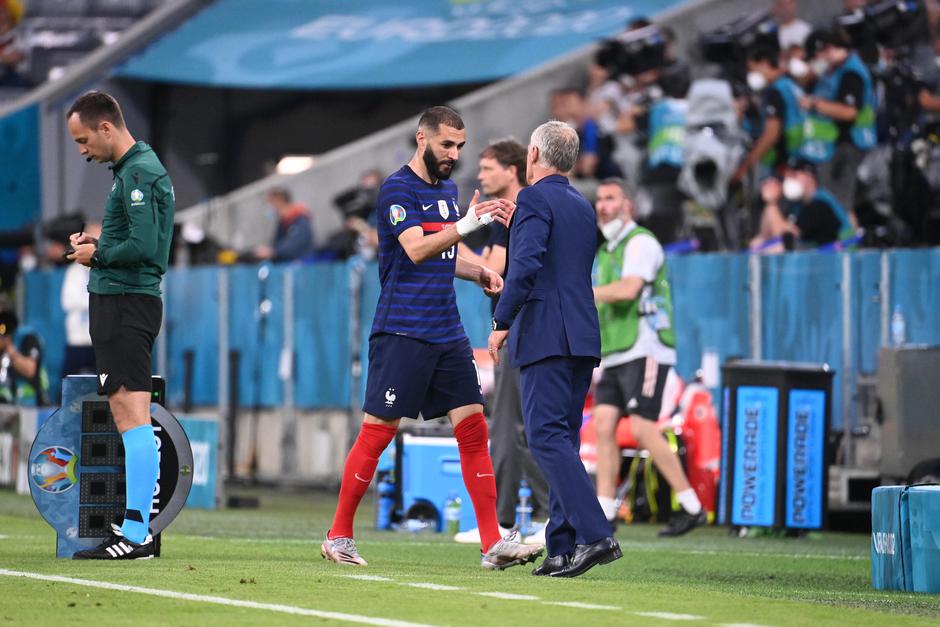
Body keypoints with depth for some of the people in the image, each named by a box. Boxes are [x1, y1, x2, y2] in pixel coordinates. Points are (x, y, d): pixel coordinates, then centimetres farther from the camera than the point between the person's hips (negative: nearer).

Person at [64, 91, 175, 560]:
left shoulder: (139, 173, -14)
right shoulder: (133, 169, 18)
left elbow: (143, 247, -22)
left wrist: (98, 255, -8)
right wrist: (98, 243, 10)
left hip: (126, 304, -11)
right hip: (117, 301, 11)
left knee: (133, 418, -12)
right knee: (128, 421, 11)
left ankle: (136, 534, -15)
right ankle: (133, 529, 14)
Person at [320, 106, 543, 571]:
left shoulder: (447, 189, 16)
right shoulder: (398, 190, -8)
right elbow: (416, 249, -23)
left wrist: (478, 274, 11)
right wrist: (465, 225, -33)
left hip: (447, 333, 7)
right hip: (402, 334, -7)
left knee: (473, 429, -1)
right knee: (377, 432, -4)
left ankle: (493, 543, -2)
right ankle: (339, 537, 8)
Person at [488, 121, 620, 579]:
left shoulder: (535, 200, -6)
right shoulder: (583, 207, 19)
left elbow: (526, 265, -18)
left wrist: (501, 322, -14)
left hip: (546, 335, -9)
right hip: (583, 337, 9)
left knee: (547, 437, -12)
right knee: (562, 440, 10)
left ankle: (595, 535, -24)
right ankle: (562, 548, 6)